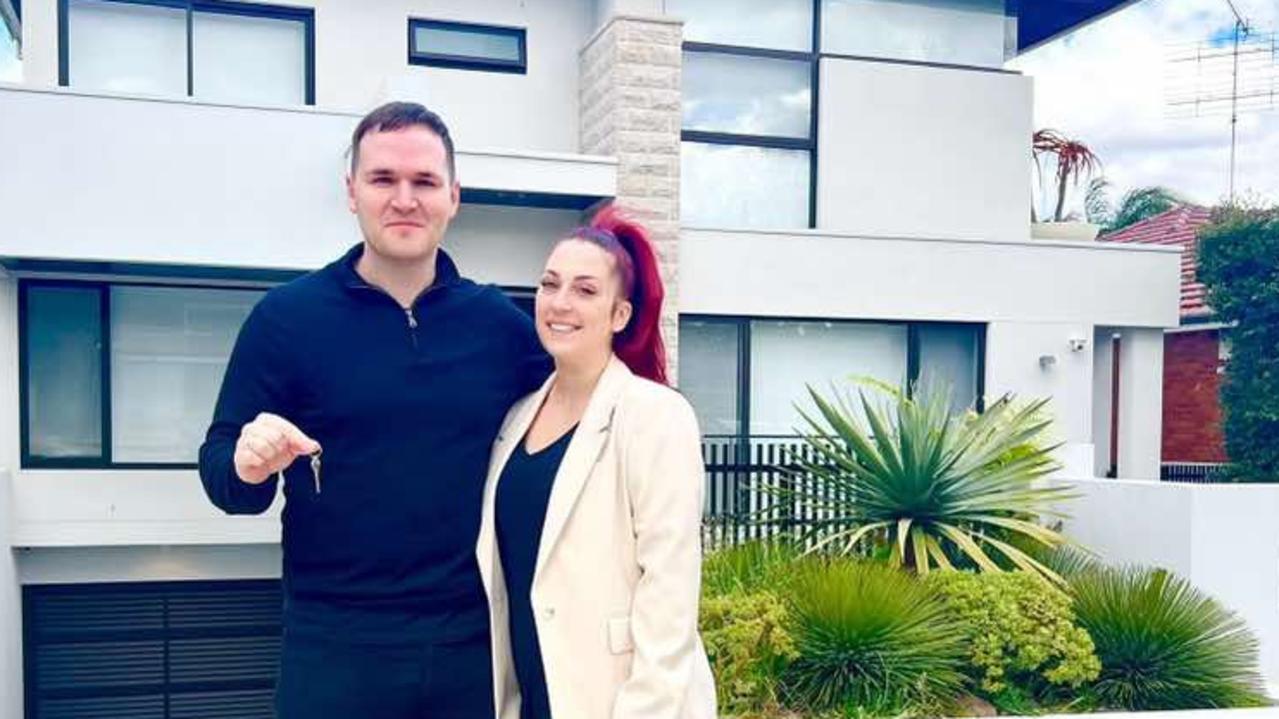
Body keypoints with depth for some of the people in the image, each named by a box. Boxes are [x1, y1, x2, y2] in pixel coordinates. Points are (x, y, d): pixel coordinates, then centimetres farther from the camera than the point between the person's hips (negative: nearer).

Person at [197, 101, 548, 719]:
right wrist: (248, 466, -21)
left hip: (475, 644, 2)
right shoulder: (286, 316, -2)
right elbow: (219, 470, -1)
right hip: (336, 648, -2)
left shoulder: (500, 322, 4)